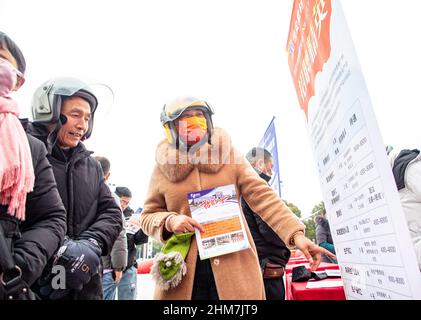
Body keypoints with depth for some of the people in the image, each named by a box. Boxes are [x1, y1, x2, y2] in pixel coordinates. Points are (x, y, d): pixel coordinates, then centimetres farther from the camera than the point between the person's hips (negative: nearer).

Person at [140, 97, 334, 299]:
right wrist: (169, 221, -13)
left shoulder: (229, 155, 1)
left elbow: (261, 195, -6)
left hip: (234, 265, 0)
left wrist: (296, 233, -17)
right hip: (183, 270, 1)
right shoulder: (163, 167, 2)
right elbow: (148, 216, 9)